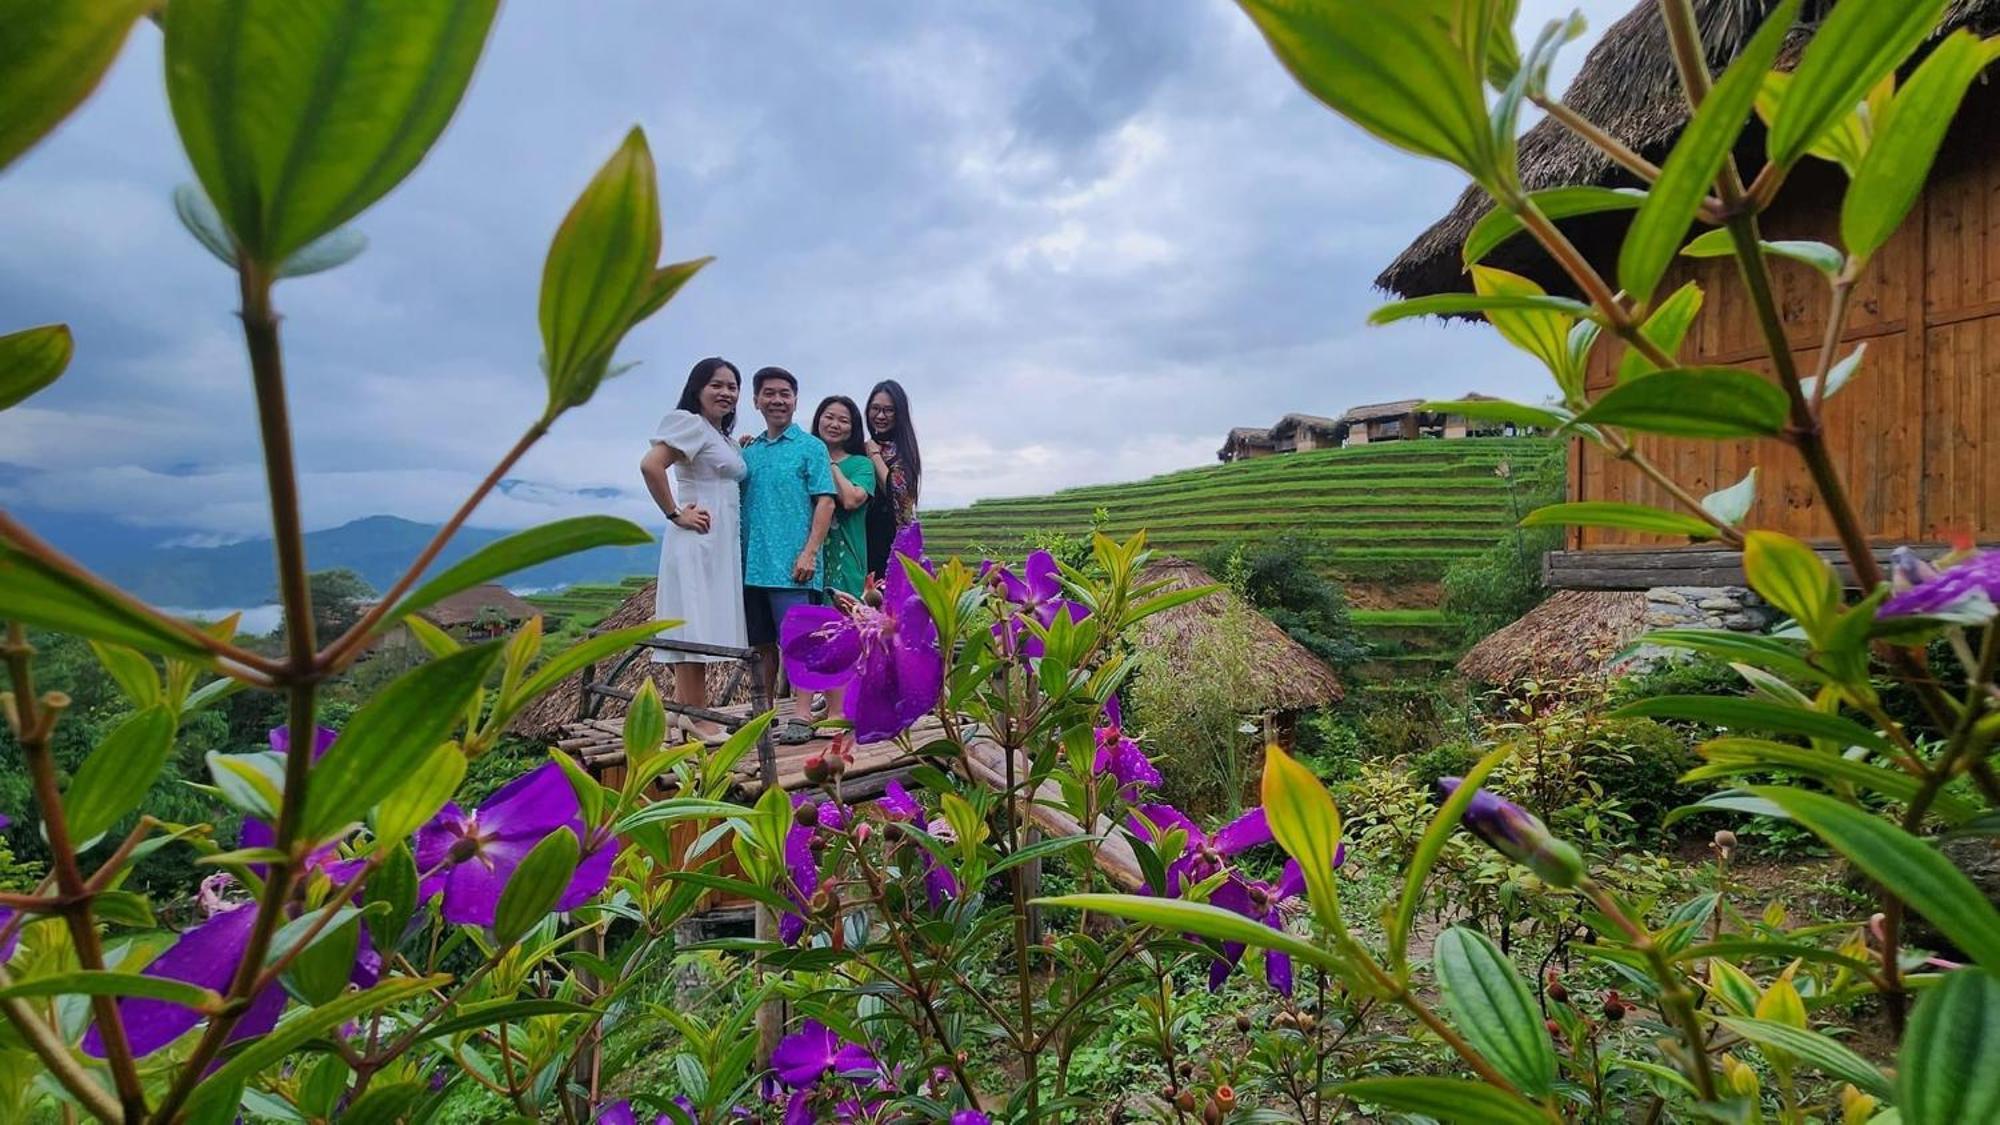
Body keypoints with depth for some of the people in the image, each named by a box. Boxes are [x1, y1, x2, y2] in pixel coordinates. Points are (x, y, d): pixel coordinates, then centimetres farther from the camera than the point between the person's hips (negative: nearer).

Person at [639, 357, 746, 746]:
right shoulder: (689, 423, -7)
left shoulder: (723, 437, 21)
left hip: (723, 542, 10)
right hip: (698, 540, -9)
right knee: (695, 625, -7)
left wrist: (744, 451, 9)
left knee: (705, 626, 11)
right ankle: (697, 717, -3)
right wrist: (676, 515, -16)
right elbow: (650, 466, -20)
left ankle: (682, 707, 19)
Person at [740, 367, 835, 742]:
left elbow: (825, 501, -5)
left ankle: (800, 716, -5)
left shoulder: (810, 447, 3)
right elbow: (735, 503, 21)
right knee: (762, 644, 11)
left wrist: (809, 552, -13)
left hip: (791, 565, -5)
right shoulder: (748, 452, 16)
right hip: (751, 564, 5)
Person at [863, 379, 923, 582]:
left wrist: (875, 455, -5)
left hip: (895, 538, -4)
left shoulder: (904, 449, 1)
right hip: (865, 538, 4)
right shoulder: (861, 449, 15)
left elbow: (898, 491, -14)